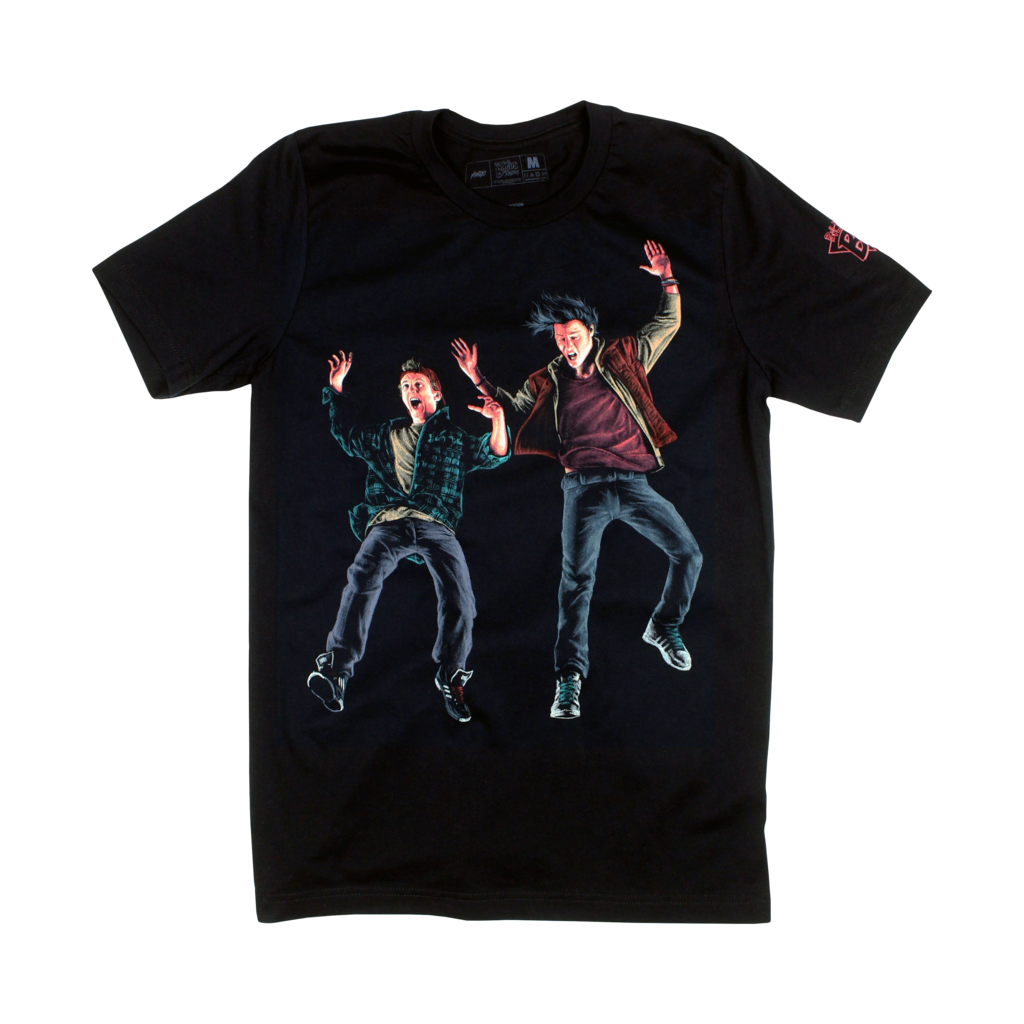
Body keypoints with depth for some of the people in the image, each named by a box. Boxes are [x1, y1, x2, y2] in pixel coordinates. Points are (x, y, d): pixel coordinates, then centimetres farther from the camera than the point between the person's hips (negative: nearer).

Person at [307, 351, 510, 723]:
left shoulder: (455, 438, 27)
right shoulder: (388, 435, 33)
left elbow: (494, 455, 15)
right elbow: (347, 435, 45)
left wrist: (498, 418, -1)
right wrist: (336, 388, 41)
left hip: (436, 525, -1)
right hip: (389, 521, 1)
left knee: (459, 599, -24)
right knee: (363, 577, -31)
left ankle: (451, 679, -7)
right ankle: (336, 670, -40)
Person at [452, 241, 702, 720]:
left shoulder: (622, 357, 11)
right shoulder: (547, 381, 11)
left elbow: (667, 326, 17)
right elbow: (512, 407, 24)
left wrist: (668, 280, 6)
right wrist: (479, 380, 14)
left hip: (635, 482, 2)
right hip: (585, 487, -1)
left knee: (688, 553, -1)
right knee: (576, 579, -10)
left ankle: (664, 627, 24)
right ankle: (569, 675, -4)